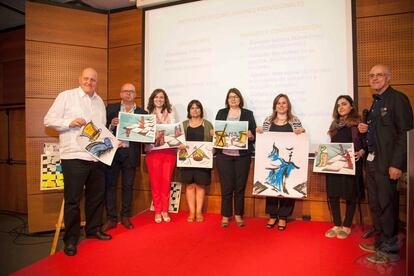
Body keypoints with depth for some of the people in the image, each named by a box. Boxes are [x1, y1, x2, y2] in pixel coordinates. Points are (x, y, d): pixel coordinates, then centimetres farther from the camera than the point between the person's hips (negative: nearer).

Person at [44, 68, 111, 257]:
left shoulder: (100, 101, 16)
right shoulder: (66, 96, 1)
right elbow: (48, 120, -2)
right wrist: (70, 122, -17)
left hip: (97, 156, 5)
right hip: (74, 156, -5)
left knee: (96, 196, 14)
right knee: (72, 199, 2)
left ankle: (93, 229, 31)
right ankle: (71, 239, 15)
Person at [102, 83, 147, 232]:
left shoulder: (142, 113, 7)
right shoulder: (111, 108, 8)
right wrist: (111, 125, -15)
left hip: (130, 153, 0)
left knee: (127, 185, 8)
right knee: (110, 185, 4)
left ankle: (125, 217, 22)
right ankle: (111, 218, 15)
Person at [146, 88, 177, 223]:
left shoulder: (171, 113, 13)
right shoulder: (147, 114, 6)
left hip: (169, 150, 2)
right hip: (153, 151, -1)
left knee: (166, 182, 4)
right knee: (155, 182, 2)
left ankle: (165, 210, 16)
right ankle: (157, 211, 14)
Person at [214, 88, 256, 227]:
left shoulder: (248, 114, 10)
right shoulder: (221, 113, 13)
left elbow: (254, 135, 6)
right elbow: (215, 131, 12)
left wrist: (250, 135, -15)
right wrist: (213, 133, -10)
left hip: (242, 156, 0)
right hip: (224, 155, 0)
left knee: (240, 186, 6)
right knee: (226, 186, 3)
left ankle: (238, 215, 21)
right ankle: (225, 215, 16)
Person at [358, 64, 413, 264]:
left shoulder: (398, 99, -10)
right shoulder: (376, 101, 16)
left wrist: (397, 164, -21)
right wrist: (365, 129, 0)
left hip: (387, 162, -8)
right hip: (372, 160, 8)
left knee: (386, 204, 1)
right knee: (374, 204, 15)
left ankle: (390, 250, 16)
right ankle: (380, 242, 30)